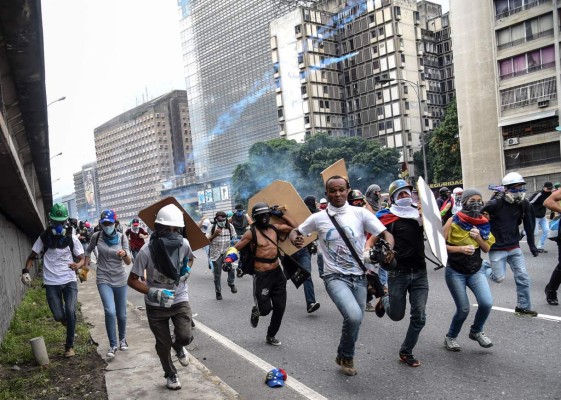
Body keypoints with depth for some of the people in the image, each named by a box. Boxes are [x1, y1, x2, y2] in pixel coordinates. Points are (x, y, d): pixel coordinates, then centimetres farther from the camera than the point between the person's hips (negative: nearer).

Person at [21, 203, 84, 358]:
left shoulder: (72, 239, -2)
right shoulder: (44, 238, 0)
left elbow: (82, 258, 1)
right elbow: (32, 256, 7)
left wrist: (78, 265, -23)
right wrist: (25, 271, -11)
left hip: (69, 281, -1)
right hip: (51, 283, 1)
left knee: (70, 312, -14)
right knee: (59, 316, 0)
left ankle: (69, 345, 4)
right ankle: (66, 318, 39)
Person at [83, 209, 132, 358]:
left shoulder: (122, 238, -9)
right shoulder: (96, 237, -6)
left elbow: (128, 262, -12)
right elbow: (88, 250, 17)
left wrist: (124, 254, -31)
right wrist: (86, 264, 10)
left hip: (120, 280, 1)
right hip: (103, 279, -1)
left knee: (121, 314, 11)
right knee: (110, 312, -18)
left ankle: (122, 339, 37)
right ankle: (113, 345, -2)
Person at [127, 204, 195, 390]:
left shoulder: (184, 244, -15)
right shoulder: (146, 251, -24)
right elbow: (132, 280, -16)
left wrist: (187, 270, -11)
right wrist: (153, 293, -30)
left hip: (180, 299, 1)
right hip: (156, 305, -1)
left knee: (185, 337, -13)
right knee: (163, 344, 11)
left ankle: (178, 346, 27)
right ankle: (171, 375, 39)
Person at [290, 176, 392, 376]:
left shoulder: (360, 213, -3)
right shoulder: (318, 218, -1)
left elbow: (386, 234, -4)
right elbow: (295, 232, 11)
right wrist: (295, 240, -14)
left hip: (359, 277, 3)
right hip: (335, 277, -2)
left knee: (355, 321, 13)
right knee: (354, 316, -25)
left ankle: (345, 356, 44)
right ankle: (346, 356, 5)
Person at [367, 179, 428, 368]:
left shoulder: (419, 213, 6)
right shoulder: (388, 217, -6)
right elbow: (371, 241, -5)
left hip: (419, 272, 3)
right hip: (398, 272, -3)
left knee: (419, 317, 2)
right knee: (396, 315, 5)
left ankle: (406, 352, 22)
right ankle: (384, 300, 39)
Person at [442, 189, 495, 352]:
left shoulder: (482, 223, 2)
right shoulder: (453, 221, -11)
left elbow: (487, 249, 6)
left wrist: (479, 237, -13)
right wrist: (461, 248, -25)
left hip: (476, 271, 4)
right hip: (455, 272, -4)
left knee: (487, 303, -12)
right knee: (463, 309, -4)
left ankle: (476, 331, 18)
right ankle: (450, 337, 24)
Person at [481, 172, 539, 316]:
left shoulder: (524, 204, -1)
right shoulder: (495, 204, -18)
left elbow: (529, 226, 6)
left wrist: (532, 246, 8)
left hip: (514, 247, 5)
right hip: (497, 248, -5)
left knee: (523, 277, 2)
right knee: (499, 278, -3)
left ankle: (523, 306, 17)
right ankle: (484, 265, 27)